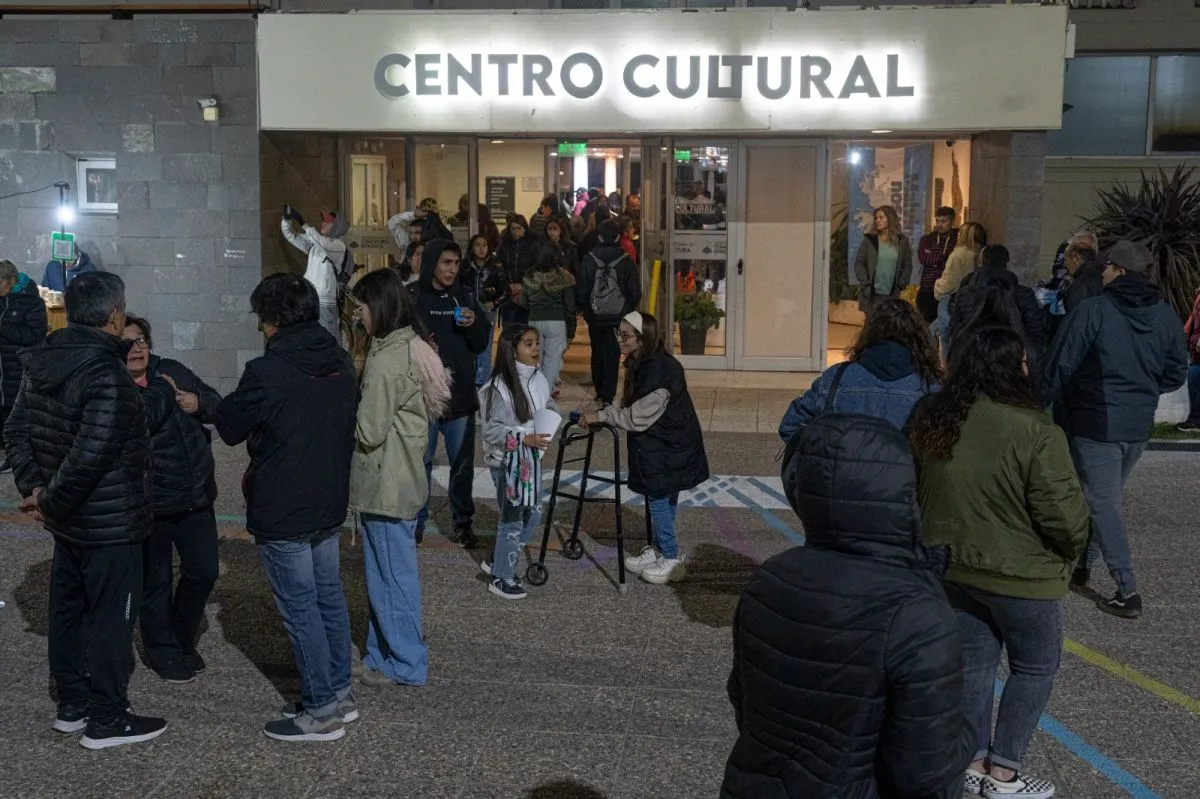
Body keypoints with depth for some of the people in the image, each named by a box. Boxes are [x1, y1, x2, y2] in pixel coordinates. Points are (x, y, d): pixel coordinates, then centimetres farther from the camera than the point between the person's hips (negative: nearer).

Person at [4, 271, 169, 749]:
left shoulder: (42, 363, 3)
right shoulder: (107, 376, -25)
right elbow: (89, 456, -30)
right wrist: (49, 503, -17)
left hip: (68, 521, 9)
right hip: (111, 525, -9)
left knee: (68, 608, 19)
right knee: (111, 617, 4)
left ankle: (72, 704, 33)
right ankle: (107, 720, 15)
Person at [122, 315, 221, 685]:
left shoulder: (171, 370, 4)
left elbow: (216, 402, 9)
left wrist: (198, 402, -6)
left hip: (196, 495, 5)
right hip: (149, 503, -5)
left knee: (204, 571, 13)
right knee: (155, 581, 9)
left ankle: (183, 640, 35)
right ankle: (164, 652, 28)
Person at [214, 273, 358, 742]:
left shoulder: (267, 372, -20)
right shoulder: (341, 364, 3)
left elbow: (230, 428, -6)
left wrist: (213, 405, 14)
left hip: (281, 514, -8)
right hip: (329, 506, 8)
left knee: (300, 608, 1)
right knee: (329, 598, 16)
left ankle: (321, 711, 9)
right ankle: (339, 693, 27)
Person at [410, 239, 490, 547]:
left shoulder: (461, 298, 9)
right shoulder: (411, 297, -4)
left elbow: (480, 345, 9)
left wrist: (473, 324, -9)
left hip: (461, 394, 3)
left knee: (462, 463, 7)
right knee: (421, 462, 6)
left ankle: (462, 521, 18)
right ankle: (417, 521, 18)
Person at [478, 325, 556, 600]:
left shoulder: (539, 379, 2)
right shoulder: (500, 386, -19)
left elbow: (548, 408, 17)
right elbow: (491, 430, -19)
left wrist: (552, 411, -4)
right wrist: (524, 439, -27)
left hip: (532, 458, 7)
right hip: (507, 460, -7)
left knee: (533, 515, 15)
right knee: (512, 520, 3)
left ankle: (497, 561, 34)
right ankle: (500, 577, 20)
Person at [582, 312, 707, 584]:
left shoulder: (660, 370, -26)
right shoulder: (639, 364, 5)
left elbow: (639, 416, -27)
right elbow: (633, 409, 15)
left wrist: (601, 415, -22)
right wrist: (604, 415, 3)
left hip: (669, 448, -9)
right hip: (657, 444, 9)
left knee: (660, 498, -2)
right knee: (659, 497, 18)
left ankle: (672, 560, 8)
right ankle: (659, 549, 31)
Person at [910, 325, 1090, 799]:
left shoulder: (931, 420, -4)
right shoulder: (1034, 432, -24)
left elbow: (917, 491, 9)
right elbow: (1064, 514, -20)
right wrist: (1069, 551, 1)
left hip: (951, 566, 6)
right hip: (1020, 574, -6)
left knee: (974, 663, 19)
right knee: (1035, 668, 14)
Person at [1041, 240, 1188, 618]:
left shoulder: (1092, 311, -15)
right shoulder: (1165, 316, 2)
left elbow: (1060, 365, -13)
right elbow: (1176, 373, 9)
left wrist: (1043, 403, 2)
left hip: (1095, 423, -6)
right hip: (1140, 424, 6)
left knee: (1102, 503, -1)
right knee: (1106, 497, 20)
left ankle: (1127, 591, -4)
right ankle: (1083, 565, 31)